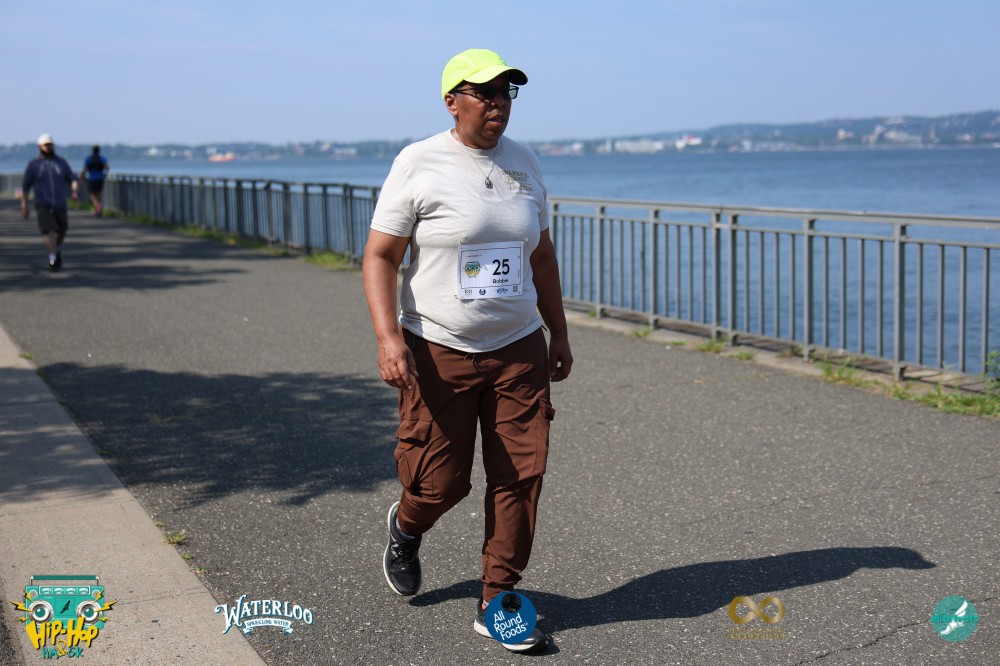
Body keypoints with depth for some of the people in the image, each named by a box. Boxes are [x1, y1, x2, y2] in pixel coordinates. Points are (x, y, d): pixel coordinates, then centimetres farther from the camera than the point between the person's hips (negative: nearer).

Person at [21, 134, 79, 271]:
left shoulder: (61, 162, 7)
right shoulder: (33, 164, 2)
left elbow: (72, 179, 0)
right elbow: (25, 186, 7)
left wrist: (76, 191, -22)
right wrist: (24, 206, 6)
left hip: (59, 205, 3)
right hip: (43, 205, -3)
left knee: (61, 232, 15)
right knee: (48, 230, -22)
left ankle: (58, 250, 45)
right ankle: (52, 259, -16)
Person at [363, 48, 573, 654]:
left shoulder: (525, 164, 9)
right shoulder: (419, 164, -6)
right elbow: (379, 257, -8)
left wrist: (559, 333, 19)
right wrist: (388, 338, -19)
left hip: (518, 350, 4)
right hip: (438, 353, -4)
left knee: (522, 474, -2)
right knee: (440, 479, 1)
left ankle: (498, 602, 12)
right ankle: (406, 528, 38)